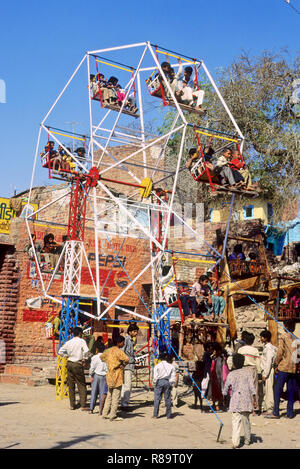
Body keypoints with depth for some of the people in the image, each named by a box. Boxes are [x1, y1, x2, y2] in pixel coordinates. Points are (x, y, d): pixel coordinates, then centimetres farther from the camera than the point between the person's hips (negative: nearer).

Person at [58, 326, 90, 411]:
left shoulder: (69, 342, 7)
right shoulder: (82, 341, -7)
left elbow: (60, 351, 10)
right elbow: (86, 351, -23)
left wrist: (67, 356, 14)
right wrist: (84, 359, -11)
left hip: (69, 364, 5)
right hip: (78, 365, -5)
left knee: (71, 385, 12)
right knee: (82, 386, 2)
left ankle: (72, 405, 16)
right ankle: (83, 405, -1)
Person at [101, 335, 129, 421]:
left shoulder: (108, 350, 8)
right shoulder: (118, 351, -16)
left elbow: (102, 357, 27)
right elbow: (126, 359, -31)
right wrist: (123, 365, -13)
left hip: (109, 376, 8)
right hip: (117, 376, -8)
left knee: (109, 395, 19)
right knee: (116, 397, -1)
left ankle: (105, 413, 23)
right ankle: (113, 416, 2)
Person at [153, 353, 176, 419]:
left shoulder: (157, 366, 1)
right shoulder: (171, 366, 7)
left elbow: (155, 376, -3)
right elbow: (173, 377, 3)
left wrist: (154, 383, 7)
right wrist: (171, 384, 11)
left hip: (159, 382, -2)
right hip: (167, 382, 2)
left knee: (157, 399, 2)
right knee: (168, 399, 6)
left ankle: (155, 415, 1)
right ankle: (169, 415, 8)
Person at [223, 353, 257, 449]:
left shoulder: (231, 374, 1)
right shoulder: (247, 372, 2)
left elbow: (226, 388, 10)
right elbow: (251, 386, -2)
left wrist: (224, 395, 30)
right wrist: (254, 399, 2)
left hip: (235, 401, -2)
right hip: (246, 401, 2)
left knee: (236, 421, -4)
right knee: (246, 420, 17)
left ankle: (235, 442, -14)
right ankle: (247, 439, 27)